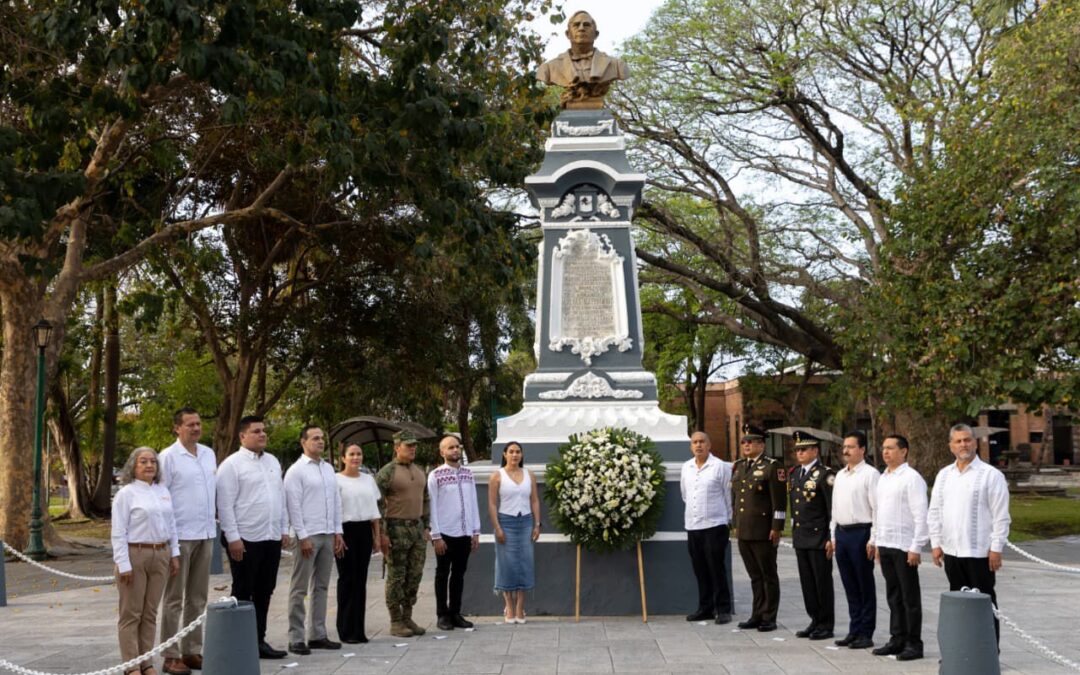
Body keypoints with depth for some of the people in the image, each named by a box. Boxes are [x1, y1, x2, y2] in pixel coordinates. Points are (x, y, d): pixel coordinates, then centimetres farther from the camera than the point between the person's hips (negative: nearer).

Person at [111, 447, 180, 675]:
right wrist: (124, 565, -14)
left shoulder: (163, 492, 12)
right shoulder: (126, 494, -6)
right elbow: (118, 533, -9)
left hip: (160, 556, 6)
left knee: (150, 613, 10)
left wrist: (174, 554, 11)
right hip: (135, 554, -6)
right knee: (131, 613, 1)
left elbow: (171, 525, 17)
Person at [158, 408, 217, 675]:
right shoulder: (168, 457, -7)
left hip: (206, 535, 6)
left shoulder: (209, 454, 11)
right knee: (174, 599, 1)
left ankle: (192, 651, 19)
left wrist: (215, 521, 13)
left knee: (198, 598, 11)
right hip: (180, 535, -6)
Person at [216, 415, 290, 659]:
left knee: (264, 593, 11)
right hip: (246, 539, -6)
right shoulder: (232, 464, -8)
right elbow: (225, 504, -11)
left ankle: (259, 641, 19)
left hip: (272, 538, 7)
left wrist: (284, 529, 12)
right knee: (243, 594, 1)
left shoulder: (273, 462, 13)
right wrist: (233, 538, -16)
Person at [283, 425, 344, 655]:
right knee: (300, 589, -1)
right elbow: (294, 505, -12)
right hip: (308, 535, -7)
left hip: (328, 535, 7)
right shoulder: (296, 470, -7)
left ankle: (318, 635, 18)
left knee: (321, 587, 11)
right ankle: (296, 638, 2)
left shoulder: (328, 468, 13)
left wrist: (338, 532, 10)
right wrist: (303, 536, -16)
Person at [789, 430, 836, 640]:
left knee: (822, 582, 0)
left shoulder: (825, 475, -11)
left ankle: (826, 625, 9)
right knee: (807, 582, 11)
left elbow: (834, 509, -13)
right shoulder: (795, 474, 13)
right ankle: (815, 621, 20)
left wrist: (832, 538, -15)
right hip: (800, 538, 7)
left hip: (819, 538, -7)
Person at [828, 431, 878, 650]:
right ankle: (854, 630, 20)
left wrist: (873, 540, -15)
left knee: (865, 586, 2)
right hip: (841, 533, 7)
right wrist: (833, 536, 15)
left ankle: (866, 633, 8)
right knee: (850, 586, 12)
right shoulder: (840, 475, 15)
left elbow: (878, 508, -12)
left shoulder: (870, 474, -9)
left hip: (861, 533, -7)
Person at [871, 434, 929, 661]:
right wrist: (876, 542, 16)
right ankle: (897, 639, 21)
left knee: (910, 598, 1)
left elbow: (921, 515, -14)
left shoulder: (911, 478, -11)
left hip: (904, 547, -7)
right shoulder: (883, 478, 13)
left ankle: (914, 643, 7)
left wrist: (916, 548, -17)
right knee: (893, 596, 13)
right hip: (885, 546, 7)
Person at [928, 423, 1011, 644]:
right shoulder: (944, 475, 11)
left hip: (979, 552, -5)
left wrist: (996, 549, -12)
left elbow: (1001, 516, -8)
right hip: (951, 551, 5)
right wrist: (936, 543, 8)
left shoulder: (991, 475, -6)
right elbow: (934, 512, 14)